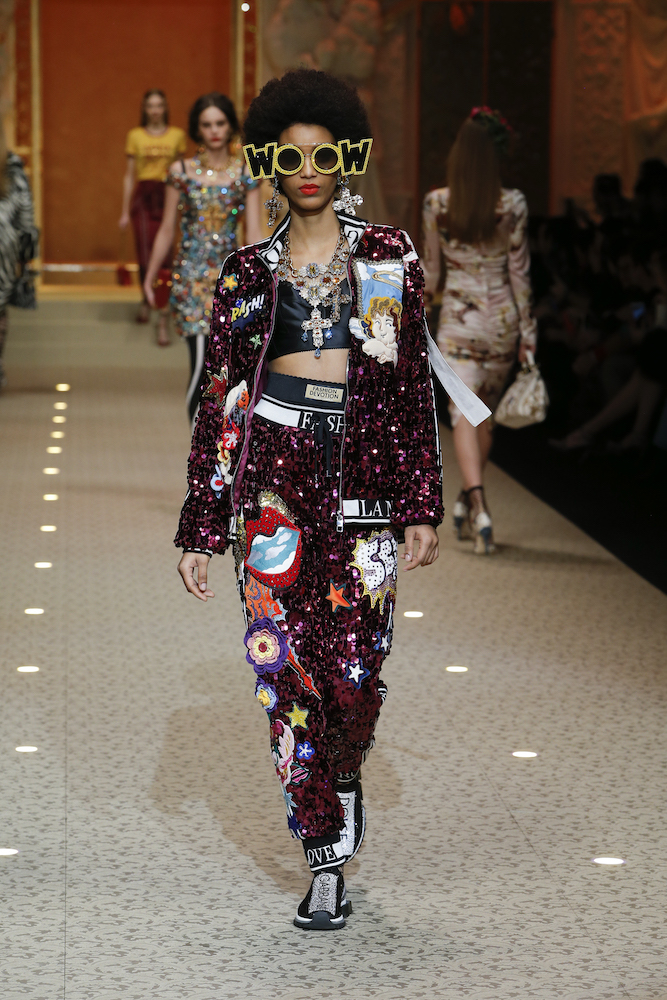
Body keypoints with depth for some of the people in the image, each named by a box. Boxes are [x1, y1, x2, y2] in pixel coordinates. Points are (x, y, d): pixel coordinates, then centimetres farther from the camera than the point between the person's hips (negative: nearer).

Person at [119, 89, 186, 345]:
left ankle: (163, 319, -9)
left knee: (164, 256, -8)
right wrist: (125, 211, 8)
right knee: (144, 254, -2)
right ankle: (146, 301, 27)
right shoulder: (135, 136, 8)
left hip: (168, 196, -1)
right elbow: (129, 175, 11)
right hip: (142, 196, 1)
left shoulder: (177, 135, 8)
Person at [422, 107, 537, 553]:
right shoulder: (513, 205, -9)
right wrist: (528, 332, 2)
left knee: (464, 411, -4)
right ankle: (469, 500, 28)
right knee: (486, 410, 17)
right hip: (502, 317, 1)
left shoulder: (436, 203, -7)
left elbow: (431, 266, 4)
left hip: (458, 318, -1)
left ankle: (478, 506, -22)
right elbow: (520, 273, -5)